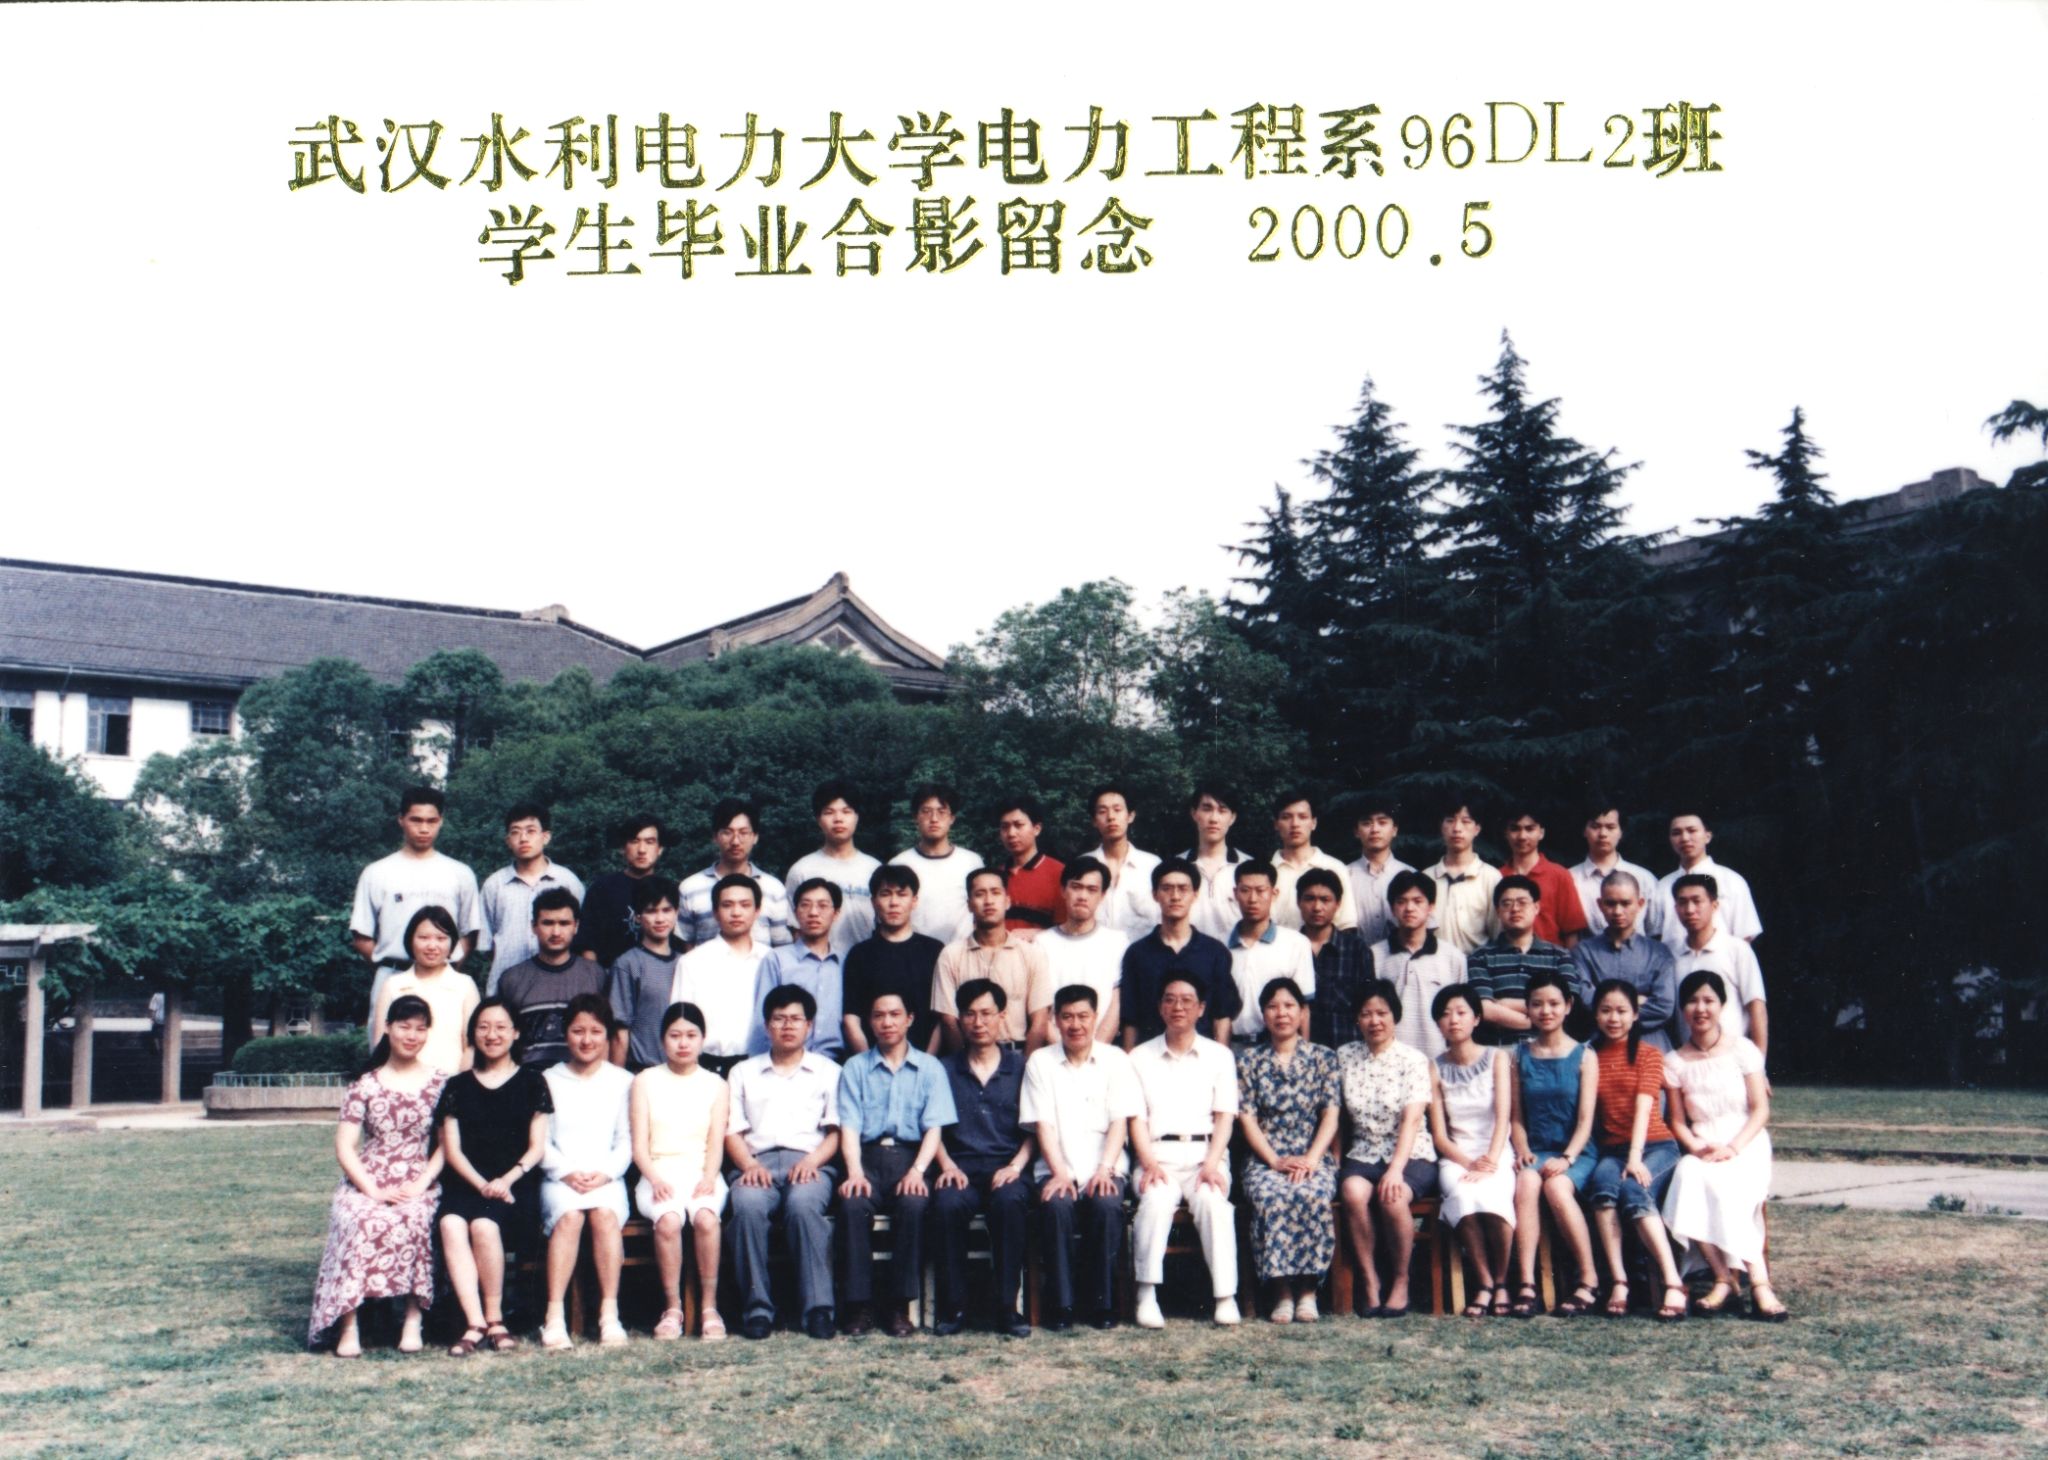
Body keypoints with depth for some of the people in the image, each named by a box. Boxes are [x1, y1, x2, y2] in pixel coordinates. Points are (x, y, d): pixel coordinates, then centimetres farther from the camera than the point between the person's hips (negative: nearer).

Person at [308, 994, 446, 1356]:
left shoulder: (440, 1084, 8)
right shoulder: (366, 1085, 7)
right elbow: (344, 1146, 2)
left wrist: (421, 1184, -11)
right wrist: (373, 1190, -11)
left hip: (418, 1187, 0)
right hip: (366, 1184, 0)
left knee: (413, 1221, -34)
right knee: (361, 1223, -33)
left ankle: (413, 1319, -28)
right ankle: (348, 1325, -31)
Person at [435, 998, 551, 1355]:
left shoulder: (531, 1082, 12)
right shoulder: (458, 1086, 17)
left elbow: (537, 1147, 5)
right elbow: (451, 1148, 8)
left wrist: (507, 1180, -13)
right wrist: (481, 1184, -10)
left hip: (516, 1184, -2)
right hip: (466, 1182, 2)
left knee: (484, 1224, -32)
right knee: (451, 1224, -31)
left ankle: (494, 1318, -16)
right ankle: (475, 1323, -32)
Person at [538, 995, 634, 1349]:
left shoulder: (622, 1082, 14)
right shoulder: (549, 1080, 15)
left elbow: (626, 1141, 7)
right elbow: (540, 1142, 6)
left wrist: (604, 1173, -10)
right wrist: (567, 1172, -9)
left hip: (607, 1178, 0)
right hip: (559, 1178, 0)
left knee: (605, 1213, -33)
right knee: (569, 1215, -33)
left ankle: (610, 1314, -33)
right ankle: (554, 1317, -36)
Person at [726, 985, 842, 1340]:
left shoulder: (828, 1071, 21)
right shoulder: (744, 1073, 25)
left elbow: (836, 1132, 10)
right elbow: (733, 1132, 14)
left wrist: (812, 1161, -9)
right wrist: (749, 1164, -6)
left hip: (809, 1162, -1)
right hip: (759, 1162, 1)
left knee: (803, 1203, -36)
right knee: (748, 1204, -34)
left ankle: (817, 1306, -36)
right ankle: (758, 1306, -28)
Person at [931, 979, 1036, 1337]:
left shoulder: (1020, 1066, 14)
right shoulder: (945, 1069, 16)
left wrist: (1016, 1166, -7)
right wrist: (947, 1166, -7)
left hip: (1007, 1166, -1)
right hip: (961, 1166, 1)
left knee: (1009, 1201, -35)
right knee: (946, 1204, -33)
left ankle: (1007, 1306, -27)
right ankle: (953, 1306, -22)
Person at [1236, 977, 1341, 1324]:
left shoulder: (1323, 1058, 11)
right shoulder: (1249, 1061, 11)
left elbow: (1331, 1115, 3)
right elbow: (1247, 1118, 4)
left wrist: (1310, 1159, -11)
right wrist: (1274, 1160, -11)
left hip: (1313, 1158, 0)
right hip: (1265, 1159, 0)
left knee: (1312, 1196, -33)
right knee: (1270, 1198, -33)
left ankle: (1308, 1291, -21)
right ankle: (1282, 1291, -24)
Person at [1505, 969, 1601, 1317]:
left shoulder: (1583, 1056, 5)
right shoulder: (1520, 1057, 11)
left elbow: (1586, 1118, -3)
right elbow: (1516, 1116, 9)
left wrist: (1566, 1158, -17)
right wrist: (1523, 1151, -10)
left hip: (1575, 1152, -2)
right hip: (1535, 1151, 2)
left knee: (1557, 1186, -34)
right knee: (1525, 1183, -32)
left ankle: (1589, 1282, -21)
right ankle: (1526, 1285, -36)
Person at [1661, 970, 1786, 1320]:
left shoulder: (1742, 1050, 3)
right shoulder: (1676, 1062, 9)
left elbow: (1761, 1110, -1)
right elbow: (1678, 1121, 8)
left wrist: (1732, 1147, -16)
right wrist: (1697, 1147, -13)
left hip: (1746, 1145, -2)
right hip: (1700, 1149, 2)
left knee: (1723, 1186, -35)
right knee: (1688, 1178, -33)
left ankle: (1731, 1280, -30)